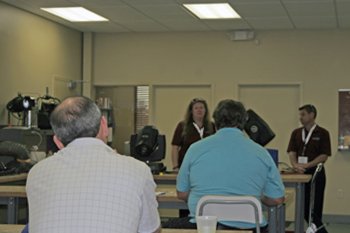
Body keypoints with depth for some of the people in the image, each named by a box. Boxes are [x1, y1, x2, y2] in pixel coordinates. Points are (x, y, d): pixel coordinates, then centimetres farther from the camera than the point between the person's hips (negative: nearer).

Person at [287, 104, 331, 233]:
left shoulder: (322, 133, -1)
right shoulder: (296, 133, 12)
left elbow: (324, 156, -8)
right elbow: (292, 152, 5)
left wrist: (305, 165, -17)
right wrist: (296, 165, -16)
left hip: (316, 172, -5)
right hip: (300, 173, 5)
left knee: (314, 208, -6)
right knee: (303, 207, 5)